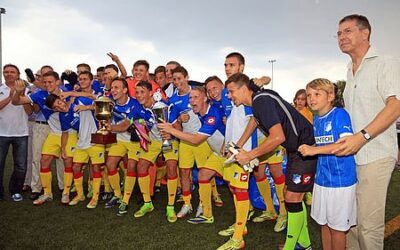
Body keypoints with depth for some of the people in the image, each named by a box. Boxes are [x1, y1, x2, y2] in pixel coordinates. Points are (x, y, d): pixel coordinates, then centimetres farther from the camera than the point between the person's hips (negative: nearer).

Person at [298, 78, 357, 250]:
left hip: (341, 180, -7)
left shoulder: (340, 114, -13)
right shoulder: (316, 120, 9)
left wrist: (315, 150, -27)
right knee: (324, 223, 18)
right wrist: (306, 149, 5)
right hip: (321, 179, 7)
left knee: (337, 226, 7)